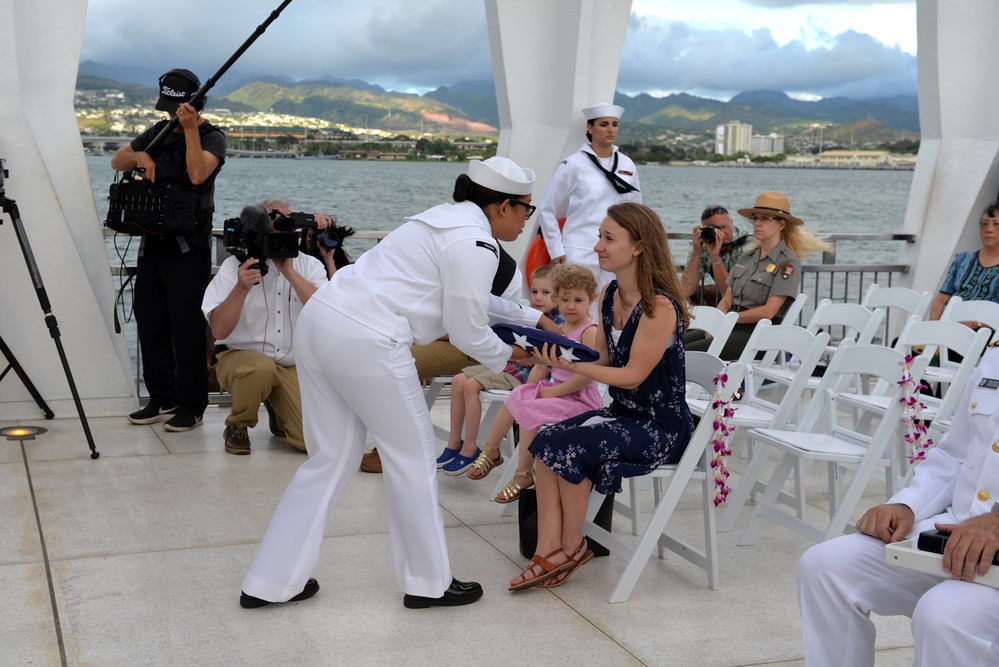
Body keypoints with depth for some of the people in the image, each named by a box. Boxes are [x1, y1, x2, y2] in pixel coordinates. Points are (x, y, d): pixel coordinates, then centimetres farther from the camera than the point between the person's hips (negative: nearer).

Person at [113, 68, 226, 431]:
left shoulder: (212, 136, -5)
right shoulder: (158, 132, 15)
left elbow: (198, 174, -23)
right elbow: (116, 161, 15)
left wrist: (190, 129, -23)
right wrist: (138, 156, -6)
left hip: (188, 249, -7)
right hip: (152, 242, 7)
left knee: (187, 328, -5)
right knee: (150, 323, 9)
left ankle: (191, 405, 2)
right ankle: (162, 400, 18)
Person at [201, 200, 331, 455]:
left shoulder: (310, 266, 0)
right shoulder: (235, 265, -7)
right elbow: (219, 330, -16)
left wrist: (289, 272, -22)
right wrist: (241, 288, -29)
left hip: (293, 366, 3)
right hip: (239, 356, -2)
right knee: (261, 367, -39)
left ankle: (278, 412, 22)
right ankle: (237, 427, -6)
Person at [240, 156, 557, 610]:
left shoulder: (449, 218, 21)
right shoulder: (475, 243, -9)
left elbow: (470, 298, 34)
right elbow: (465, 329, -5)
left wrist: (533, 318, 37)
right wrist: (504, 357, 14)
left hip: (319, 320, 10)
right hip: (366, 342, -9)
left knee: (332, 458, 16)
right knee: (414, 457, 7)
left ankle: (270, 583, 20)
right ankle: (429, 583, 20)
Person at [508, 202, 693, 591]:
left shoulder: (660, 306, -20)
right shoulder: (609, 296, 5)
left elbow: (633, 375, -20)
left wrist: (572, 366, -25)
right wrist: (564, 354, -8)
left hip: (660, 425, -8)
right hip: (623, 413, 8)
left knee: (570, 446, -23)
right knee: (546, 441, -12)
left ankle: (571, 546, -1)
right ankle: (549, 550, -14)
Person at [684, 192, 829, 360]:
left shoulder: (788, 262, -5)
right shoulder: (746, 257, 18)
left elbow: (768, 311, -12)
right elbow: (726, 301, 13)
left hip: (759, 333, -7)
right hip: (732, 327, 7)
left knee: (688, 352, -27)